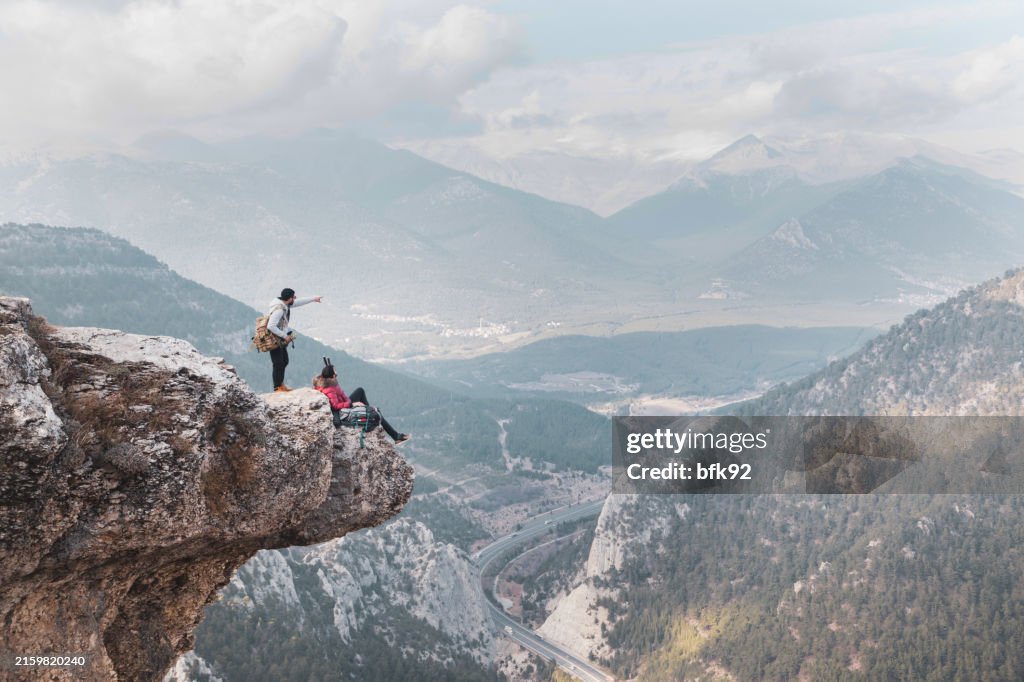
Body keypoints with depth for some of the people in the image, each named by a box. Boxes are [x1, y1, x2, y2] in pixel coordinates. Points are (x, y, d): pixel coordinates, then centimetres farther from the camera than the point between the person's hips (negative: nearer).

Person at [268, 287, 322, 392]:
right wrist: (285, 336, -25)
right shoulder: (279, 310, -27)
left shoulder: (285, 304, 2)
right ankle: (277, 389, -4)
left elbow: (298, 302, 21)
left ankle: (281, 385, 30)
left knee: (284, 361, 18)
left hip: (281, 339, 10)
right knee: (278, 364, -9)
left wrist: (313, 299, 28)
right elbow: (271, 326, -31)